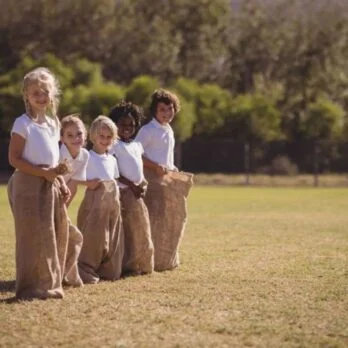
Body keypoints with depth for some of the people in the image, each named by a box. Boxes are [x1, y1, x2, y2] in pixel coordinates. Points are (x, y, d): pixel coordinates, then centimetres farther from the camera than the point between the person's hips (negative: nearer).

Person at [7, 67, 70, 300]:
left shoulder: (53, 123, 13)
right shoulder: (23, 123, -9)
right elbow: (14, 159, -13)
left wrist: (62, 184, 9)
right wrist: (43, 173, -20)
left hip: (51, 185, 7)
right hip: (29, 185, -7)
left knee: (57, 235, 7)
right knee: (34, 237, -6)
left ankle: (51, 284, 16)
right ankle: (31, 287, 1)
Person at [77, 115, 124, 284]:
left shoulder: (112, 159, 15)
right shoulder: (88, 157, -5)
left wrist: (117, 199, 12)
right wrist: (88, 183, -23)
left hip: (112, 201, 7)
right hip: (95, 200, -7)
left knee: (112, 237, 8)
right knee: (93, 237, -8)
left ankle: (108, 270, 17)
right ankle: (87, 271, -1)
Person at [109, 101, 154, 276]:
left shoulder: (137, 145, 15)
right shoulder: (114, 145, -8)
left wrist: (143, 183, 5)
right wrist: (132, 185, -16)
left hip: (138, 192, 8)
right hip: (124, 192, -8)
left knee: (141, 230, 9)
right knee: (126, 230, -8)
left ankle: (141, 265, 16)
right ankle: (127, 266, -5)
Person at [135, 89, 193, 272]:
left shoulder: (169, 131, 16)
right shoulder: (148, 130, -10)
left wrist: (173, 170, 10)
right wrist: (156, 166, -20)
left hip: (168, 177, 9)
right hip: (152, 178, -9)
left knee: (172, 218, 11)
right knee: (154, 219, -11)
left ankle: (166, 260, 20)